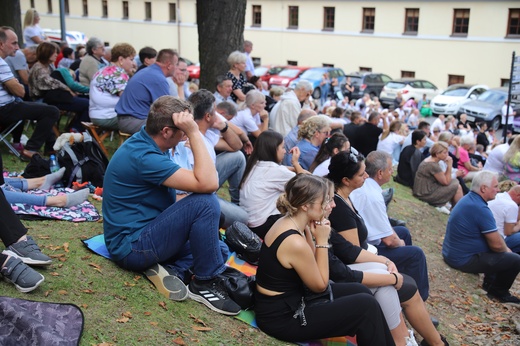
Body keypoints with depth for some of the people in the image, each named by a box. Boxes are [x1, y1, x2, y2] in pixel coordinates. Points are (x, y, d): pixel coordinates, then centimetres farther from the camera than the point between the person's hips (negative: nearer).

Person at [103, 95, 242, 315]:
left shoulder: (142, 141, 5)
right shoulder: (144, 157, -25)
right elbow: (208, 183, -30)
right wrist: (194, 132, -26)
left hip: (141, 232, 10)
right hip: (131, 247, -10)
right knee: (205, 203, -24)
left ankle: (173, 268, -3)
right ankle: (205, 282, -11)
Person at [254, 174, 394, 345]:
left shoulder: (286, 222, 0)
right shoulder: (295, 242, -28)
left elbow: (311, 265, 8)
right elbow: (320, 285, -14)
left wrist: (309, 232, -6)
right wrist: (322, 240, -14)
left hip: (286, 299, 9)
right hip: (282, 317, -9)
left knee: (361, 291, 12)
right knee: (367, 306, -9)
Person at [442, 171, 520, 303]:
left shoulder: (468, 199, 5)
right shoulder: (481, 209, -25)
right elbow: (497, 245, -20)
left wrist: (504, 248, 9)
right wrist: (506, 250, 1)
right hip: (463, 260, -10)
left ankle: (490, 283, 34)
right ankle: (499, 291, 21)